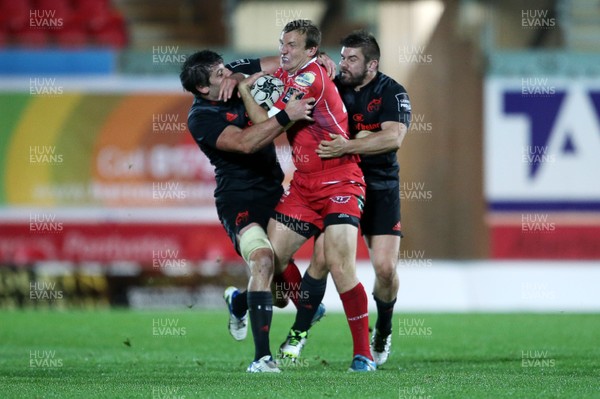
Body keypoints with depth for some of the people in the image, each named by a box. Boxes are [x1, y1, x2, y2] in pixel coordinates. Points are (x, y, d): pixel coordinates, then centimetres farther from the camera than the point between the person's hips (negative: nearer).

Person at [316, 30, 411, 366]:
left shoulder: (392, 93, -9)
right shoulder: (333, 87, 1)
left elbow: (394, 137, -24)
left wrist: (349, 146, -35)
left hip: (380, 189, -2)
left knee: (386, 268, -8)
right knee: (322, 260, -11)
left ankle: (383, 332, 18)